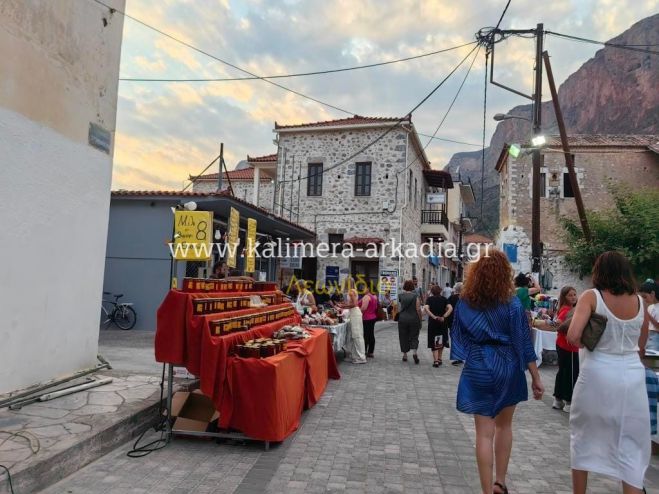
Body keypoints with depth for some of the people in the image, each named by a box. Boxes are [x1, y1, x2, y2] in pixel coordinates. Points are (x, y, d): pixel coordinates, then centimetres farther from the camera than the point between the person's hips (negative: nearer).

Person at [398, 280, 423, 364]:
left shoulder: (400, 296, -1)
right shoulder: (415, 296, -6)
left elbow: (398, 309, 5)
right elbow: (418, 310, -7)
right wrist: (420, 320, 1)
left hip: (402, 319, 1)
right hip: (414, 319, -1)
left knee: (403, 337, 11)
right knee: (414, 336, 7)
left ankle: (405, 355, 14)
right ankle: (414, 352, -12)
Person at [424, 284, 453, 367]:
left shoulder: (429, 299, 0)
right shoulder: (444, 299, 3)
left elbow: (426, 308, -18)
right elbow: (450, 308, -13)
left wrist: (433, 316, -17)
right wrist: (444, 316, -15)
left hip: (432, 322, -1)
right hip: (442, 322, 1)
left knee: (434, 343, 3)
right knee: (441, 341, 20)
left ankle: (436, 361, -7)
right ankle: (439, 359, 24)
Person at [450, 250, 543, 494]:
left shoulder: (465, 303, -4)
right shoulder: (512, 303, -9)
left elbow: (458, 336, 3)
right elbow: (524, 343, -8)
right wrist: (536, 377, -2)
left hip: (479, 369, 0)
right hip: (508, 368, 0)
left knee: (484, 433, 5)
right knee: (504, 425, 22)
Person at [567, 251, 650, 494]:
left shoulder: (592, 296, -8)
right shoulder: (639, 301, 4)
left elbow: (573, 337, -20)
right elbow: (641, 347, 12)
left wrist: (584, 342, 1)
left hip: (597, 375, -2)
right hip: (632, 376, 3)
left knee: (584, 438, 16)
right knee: (631, 446, 11)